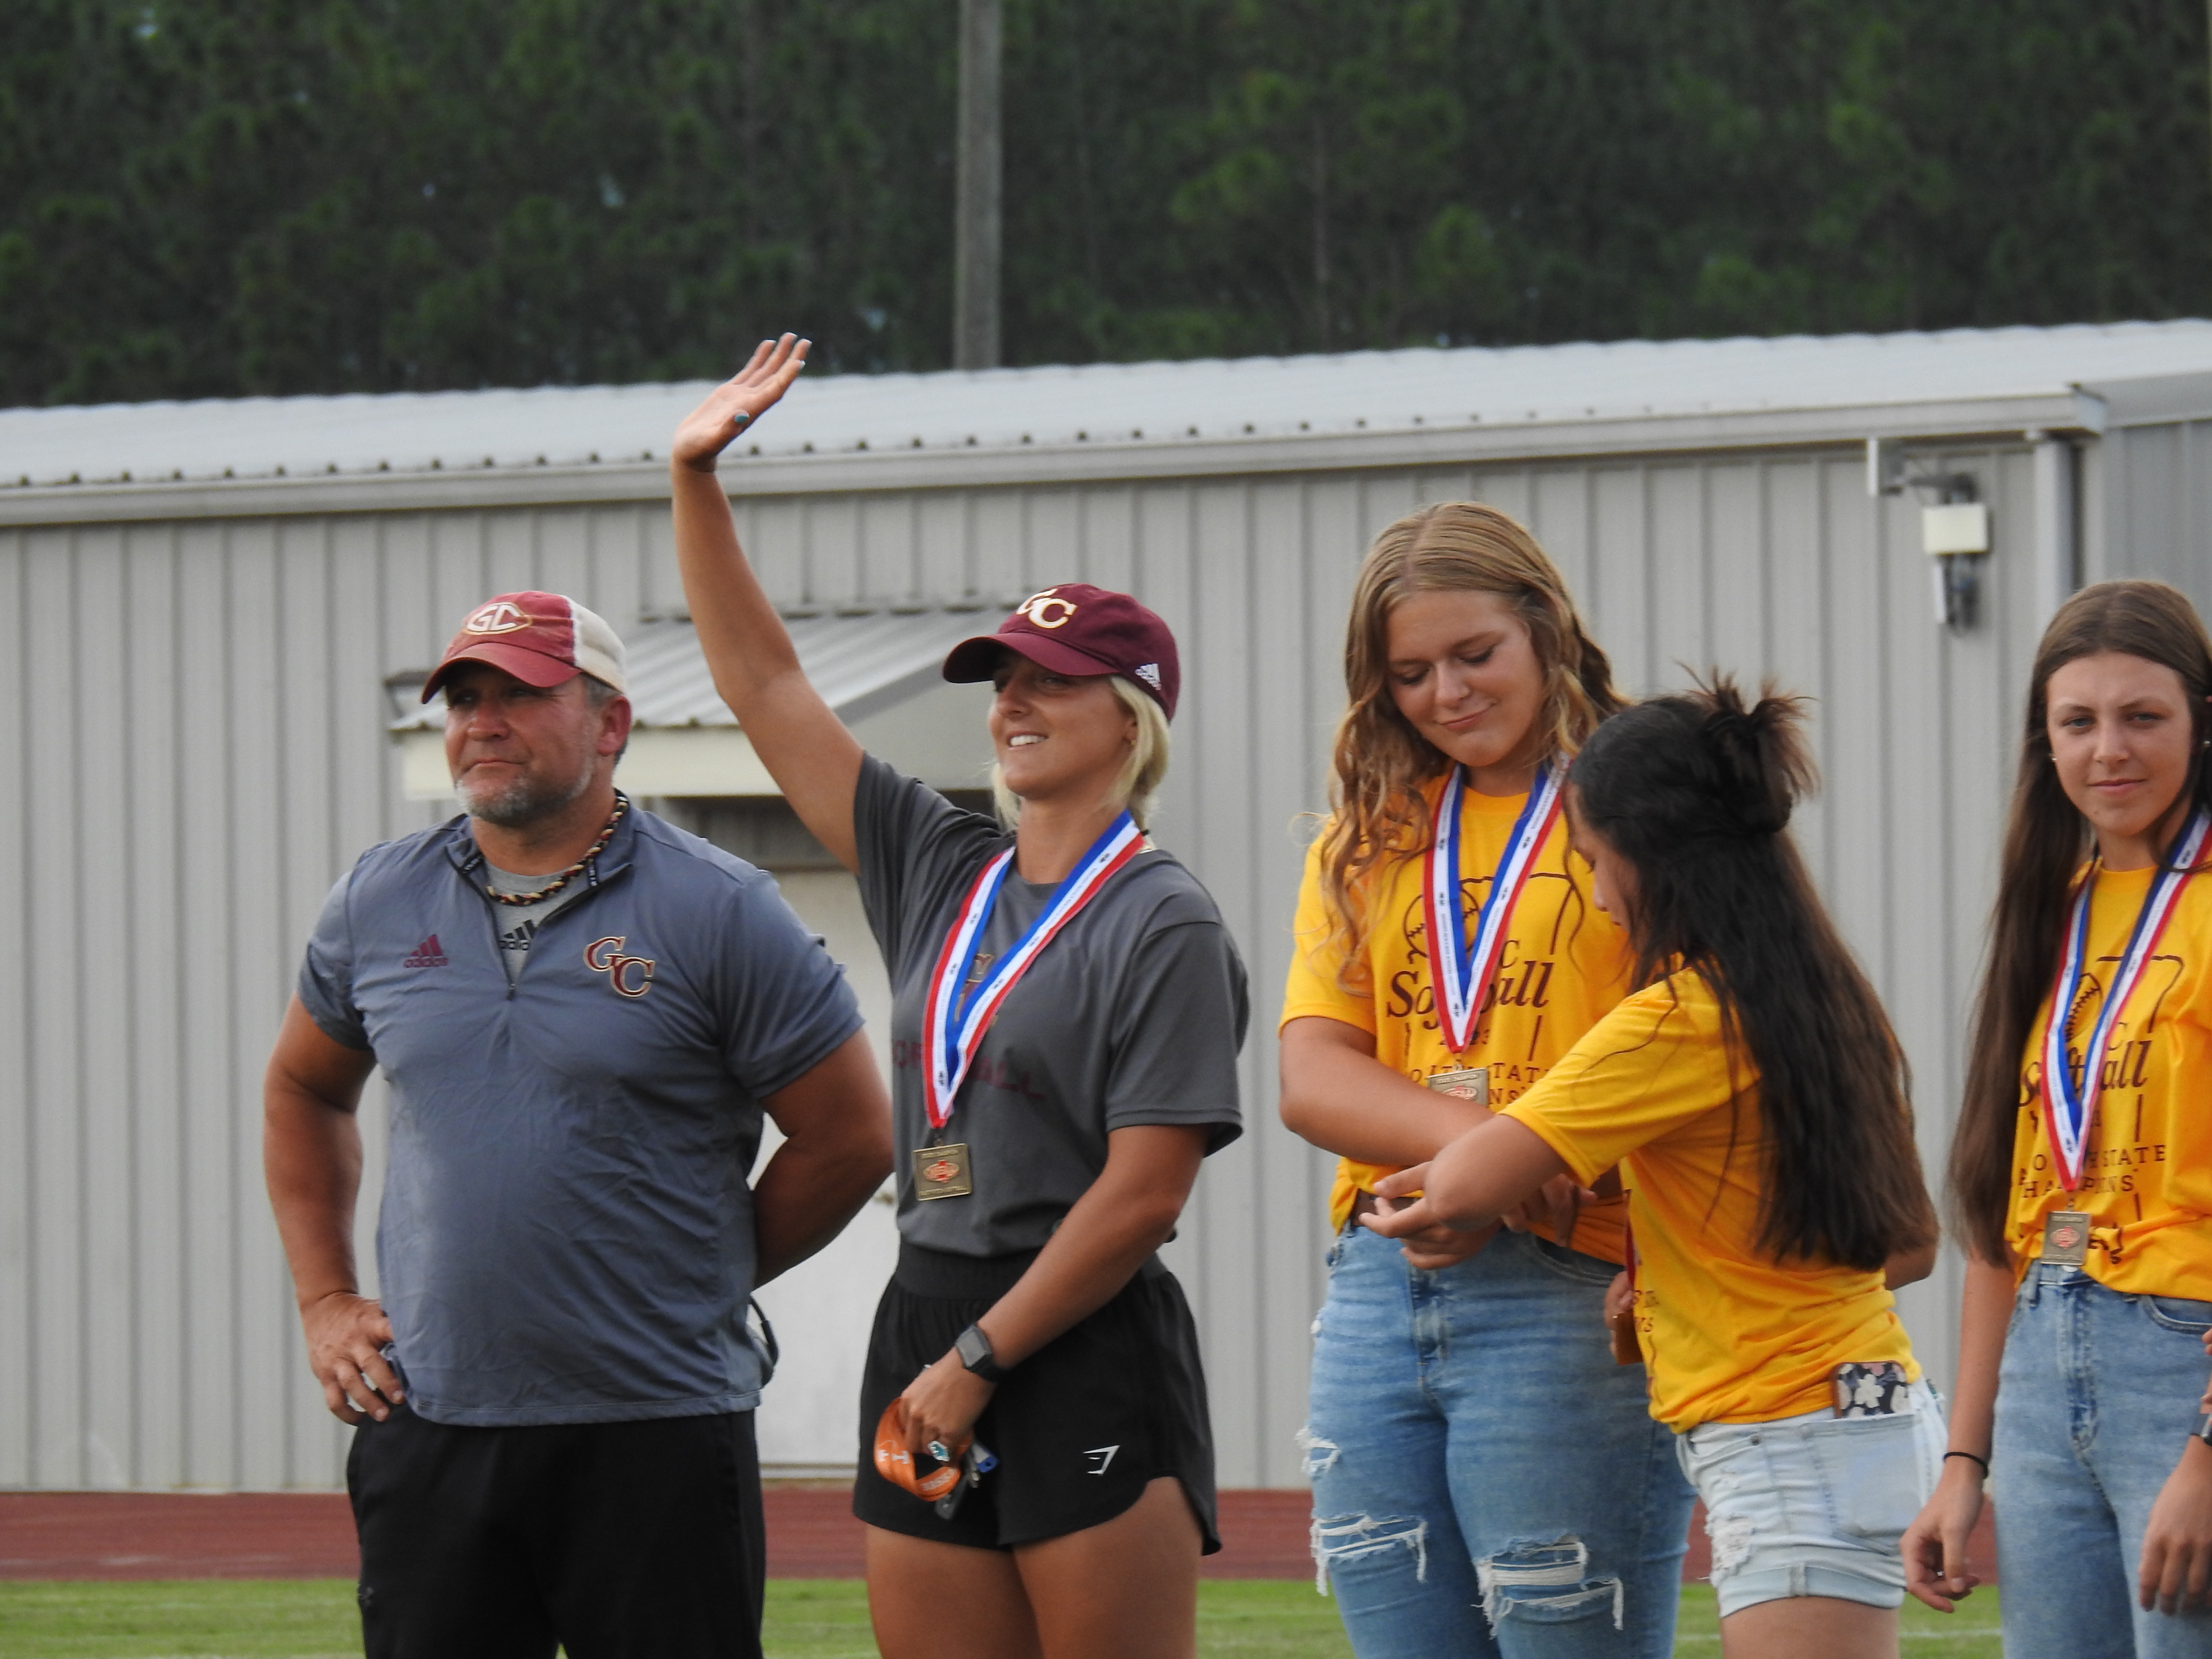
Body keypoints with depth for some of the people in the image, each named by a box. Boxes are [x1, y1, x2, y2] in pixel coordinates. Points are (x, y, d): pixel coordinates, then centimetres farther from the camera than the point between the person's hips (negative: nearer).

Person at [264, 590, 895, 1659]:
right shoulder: (380, 902, 9)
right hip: (427, 1421, 4)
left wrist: (705, 1281, 4)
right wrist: (324, 1302, 16)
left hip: (656, 1434, -4)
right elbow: (304, 1090, 25)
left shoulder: (716, 911, -4)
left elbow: (848, 1138, 1)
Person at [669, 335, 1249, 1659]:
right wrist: (698, 483, 9)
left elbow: (1141, 1195, -13)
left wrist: (979, 1362, -13)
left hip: (1089, 1352, -7)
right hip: (927, 1328, 7)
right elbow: (765, 687, 15)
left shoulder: (1164, 926, -7)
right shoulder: (941, 871, 13)